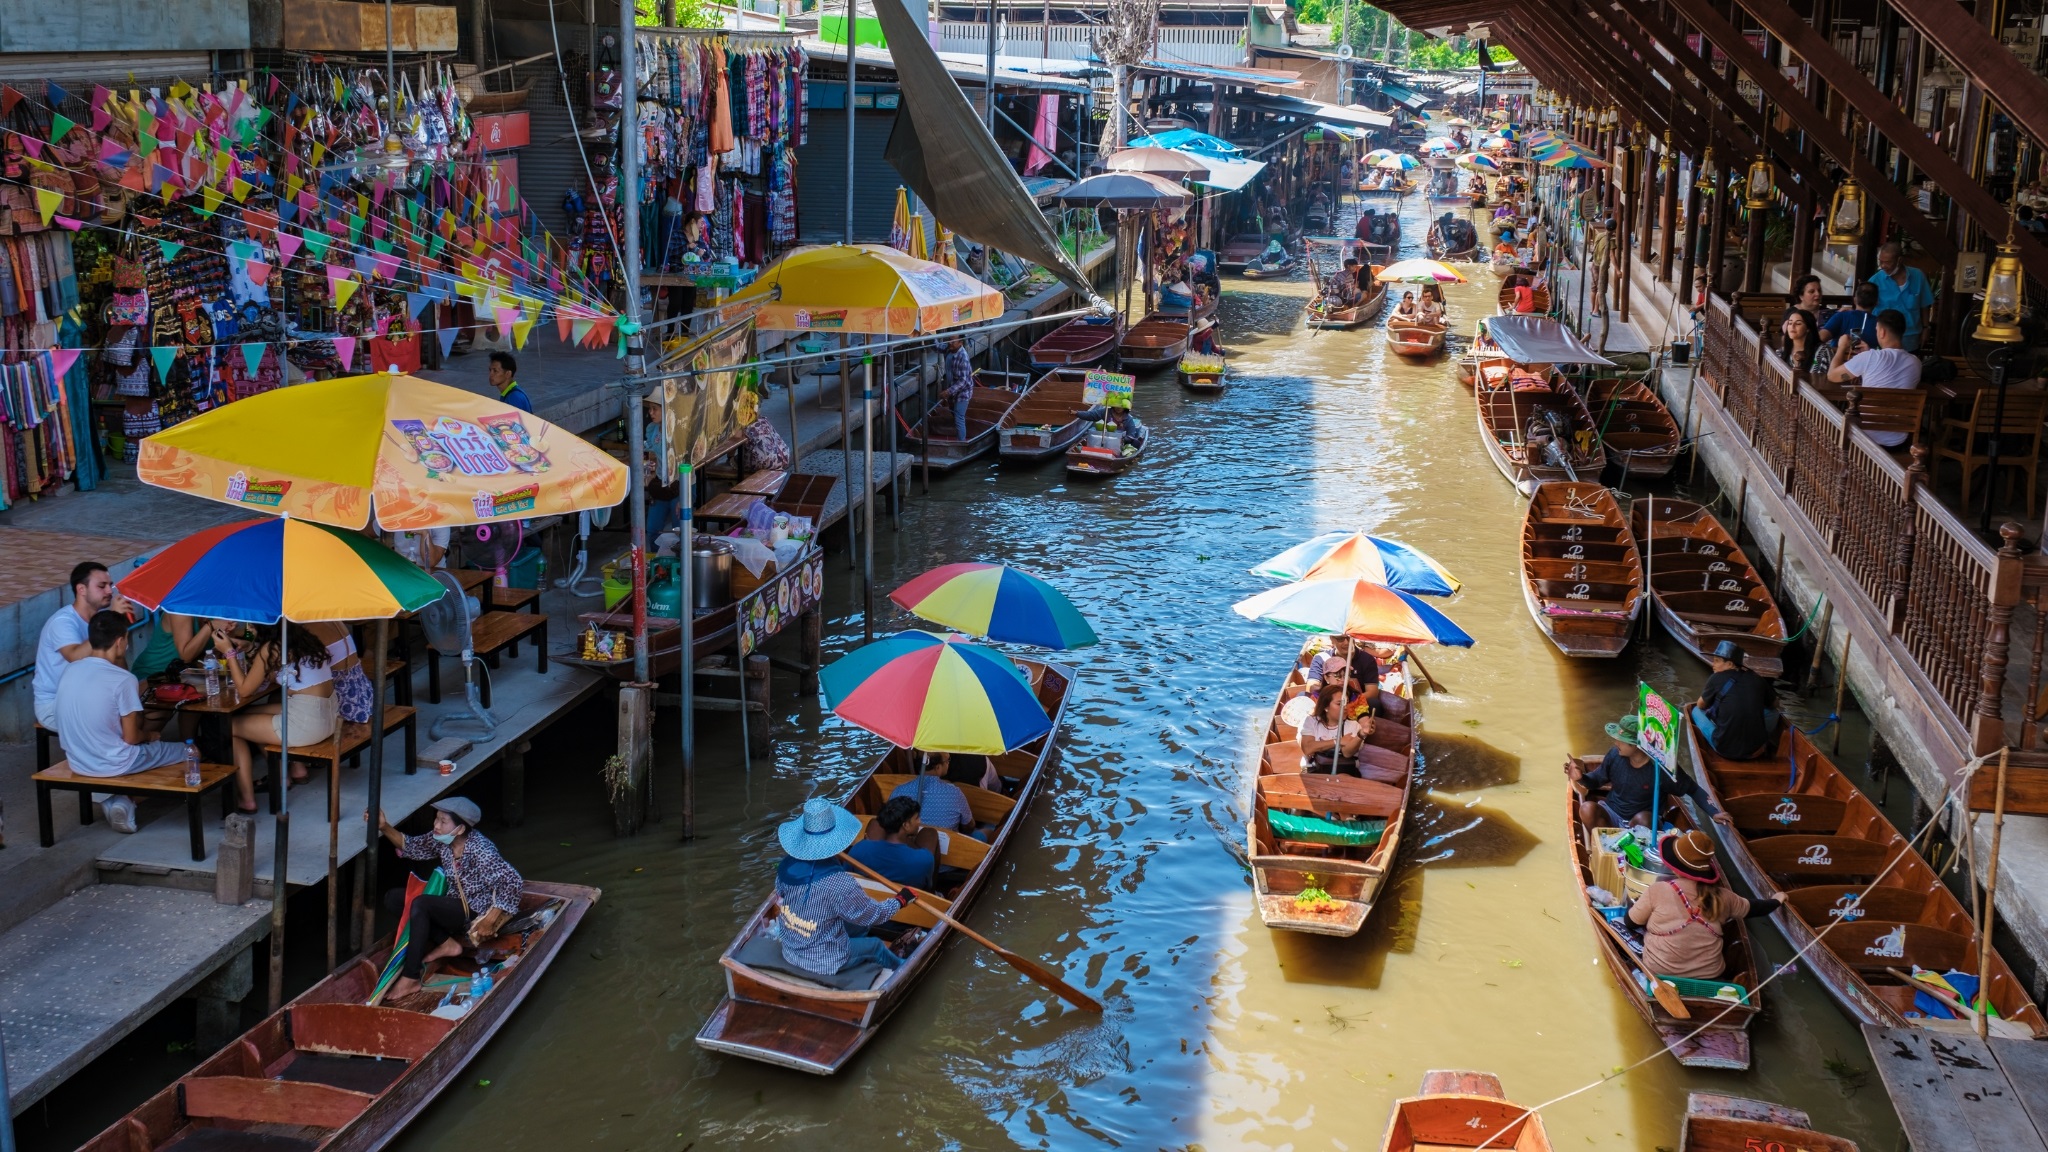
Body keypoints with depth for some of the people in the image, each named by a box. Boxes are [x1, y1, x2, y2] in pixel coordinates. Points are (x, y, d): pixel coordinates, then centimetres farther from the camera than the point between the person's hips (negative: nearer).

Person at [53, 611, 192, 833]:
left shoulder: (70, 670, -1)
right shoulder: (124, 680, -20)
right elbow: (131, 738, -15)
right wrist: (149, 735, 8)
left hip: (77, 762, 6)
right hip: (113, 764, -6)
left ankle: (115, 800, 14)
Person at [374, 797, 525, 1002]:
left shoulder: (480, 850, -27)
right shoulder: (441, 840, -5)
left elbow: (513, 882, -31)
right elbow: (411, 846, 8)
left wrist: (490, 921, -29)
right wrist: (384, 827, -9)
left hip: (476, 912, -9)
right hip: (453, 904, 9)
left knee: (419, 904, -30)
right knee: (393, 898, 0)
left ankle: (410, 979, -27)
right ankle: (447, 944, -4)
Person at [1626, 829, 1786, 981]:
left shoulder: (1658, 890, -14)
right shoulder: (1720, 895, -2)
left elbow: (1630, 922, -1)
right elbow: (1752, 909, 18)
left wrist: (1639, 901, 20)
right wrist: (1776, 901, 39)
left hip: (1660, 973, -3)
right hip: (1710, 975, 4)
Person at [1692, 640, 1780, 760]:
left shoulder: (1717, 679, -4)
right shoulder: (1757, 680, 4)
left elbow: (1701, 705, 14)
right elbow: (1775, 703, 25)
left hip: (1725, 749, -2)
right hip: (1755, 751, 2)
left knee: (1696, 710, 20)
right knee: (1772, 712, 27)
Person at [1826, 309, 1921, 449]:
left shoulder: (1869, 357, -17)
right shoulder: (1915, 363, -2)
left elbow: (1832, 375, -2)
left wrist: (1841, 347, 13)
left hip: (1866, 438, -4)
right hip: (1898, 442, 4)